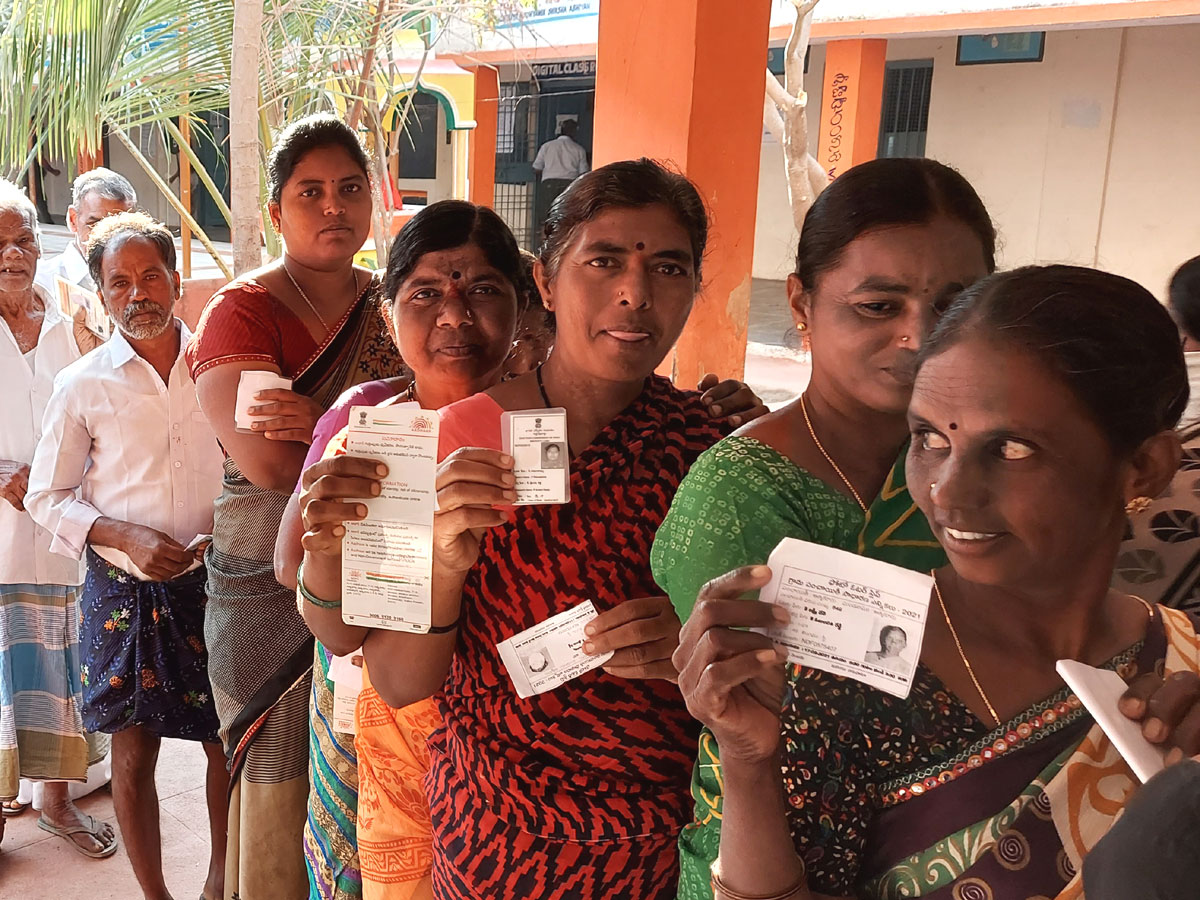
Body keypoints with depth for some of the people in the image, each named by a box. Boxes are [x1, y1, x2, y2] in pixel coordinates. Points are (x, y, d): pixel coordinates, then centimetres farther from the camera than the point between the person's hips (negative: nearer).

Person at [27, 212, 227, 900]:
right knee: (134, 753, 7)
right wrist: (125, 536, -12)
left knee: (227, 741, 10)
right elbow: (47, 496, 2)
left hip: (213, 582, 1)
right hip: (123, 590, -1)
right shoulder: (84, 385, -3)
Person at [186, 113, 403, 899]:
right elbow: (267, 461, -21)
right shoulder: (240, 310, -6)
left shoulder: (395, 305, 8)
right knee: (278, 798, 7)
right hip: (270, 592, -3)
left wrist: (322, 420, -15)